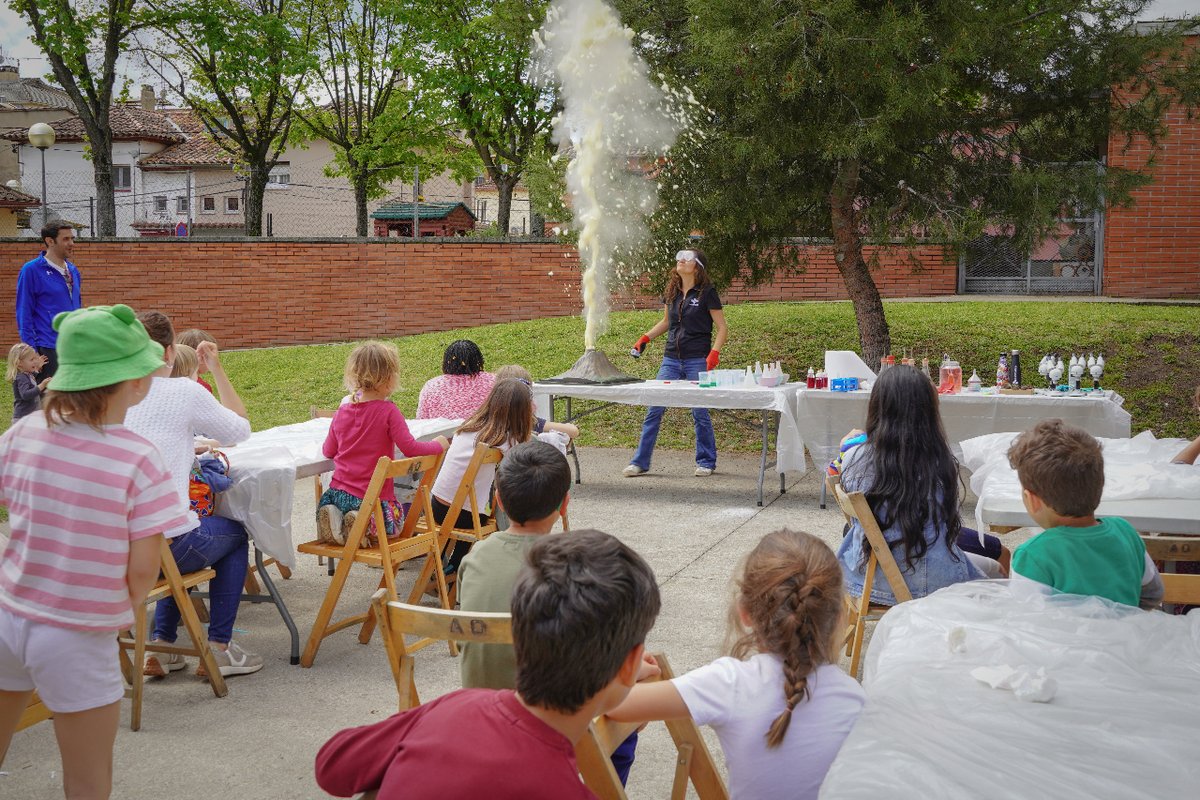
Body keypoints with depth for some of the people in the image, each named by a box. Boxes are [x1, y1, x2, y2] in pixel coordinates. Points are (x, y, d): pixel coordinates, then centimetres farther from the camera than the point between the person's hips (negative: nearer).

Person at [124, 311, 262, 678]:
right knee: (233, 534, 27)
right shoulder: (185, 393, -8)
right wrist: (217, 369, 13)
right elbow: (241, 430, 8)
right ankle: (218, 648, 22)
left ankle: (162, 647, 29)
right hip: (166, 544, -5)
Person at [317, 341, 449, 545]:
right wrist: (439, 444, 1)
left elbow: (328, 451, 16)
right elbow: (411, 449, -17)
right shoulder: (388, 411, -13)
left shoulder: (342, 412, 5)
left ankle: (335, 519, -3)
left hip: (338, 492, 5)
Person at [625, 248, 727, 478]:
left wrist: (714, 353, -18)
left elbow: (722, 328, -4)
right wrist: (645, 338, 13)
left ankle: (706, 462, 16)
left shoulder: (707, 293, -5)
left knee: (700, 412, -1)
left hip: (697, 361, -5)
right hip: (671, 360, 5)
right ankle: (640, 462, 6)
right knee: (654, 409, 0)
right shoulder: (672, 292, 11)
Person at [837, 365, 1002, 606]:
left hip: (864, 577, 2)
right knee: (994, 568, 26)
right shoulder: (941, 462, -16)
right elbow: (948, 521, 0)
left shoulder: (855, 460, -13)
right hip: (928, 584, -2)